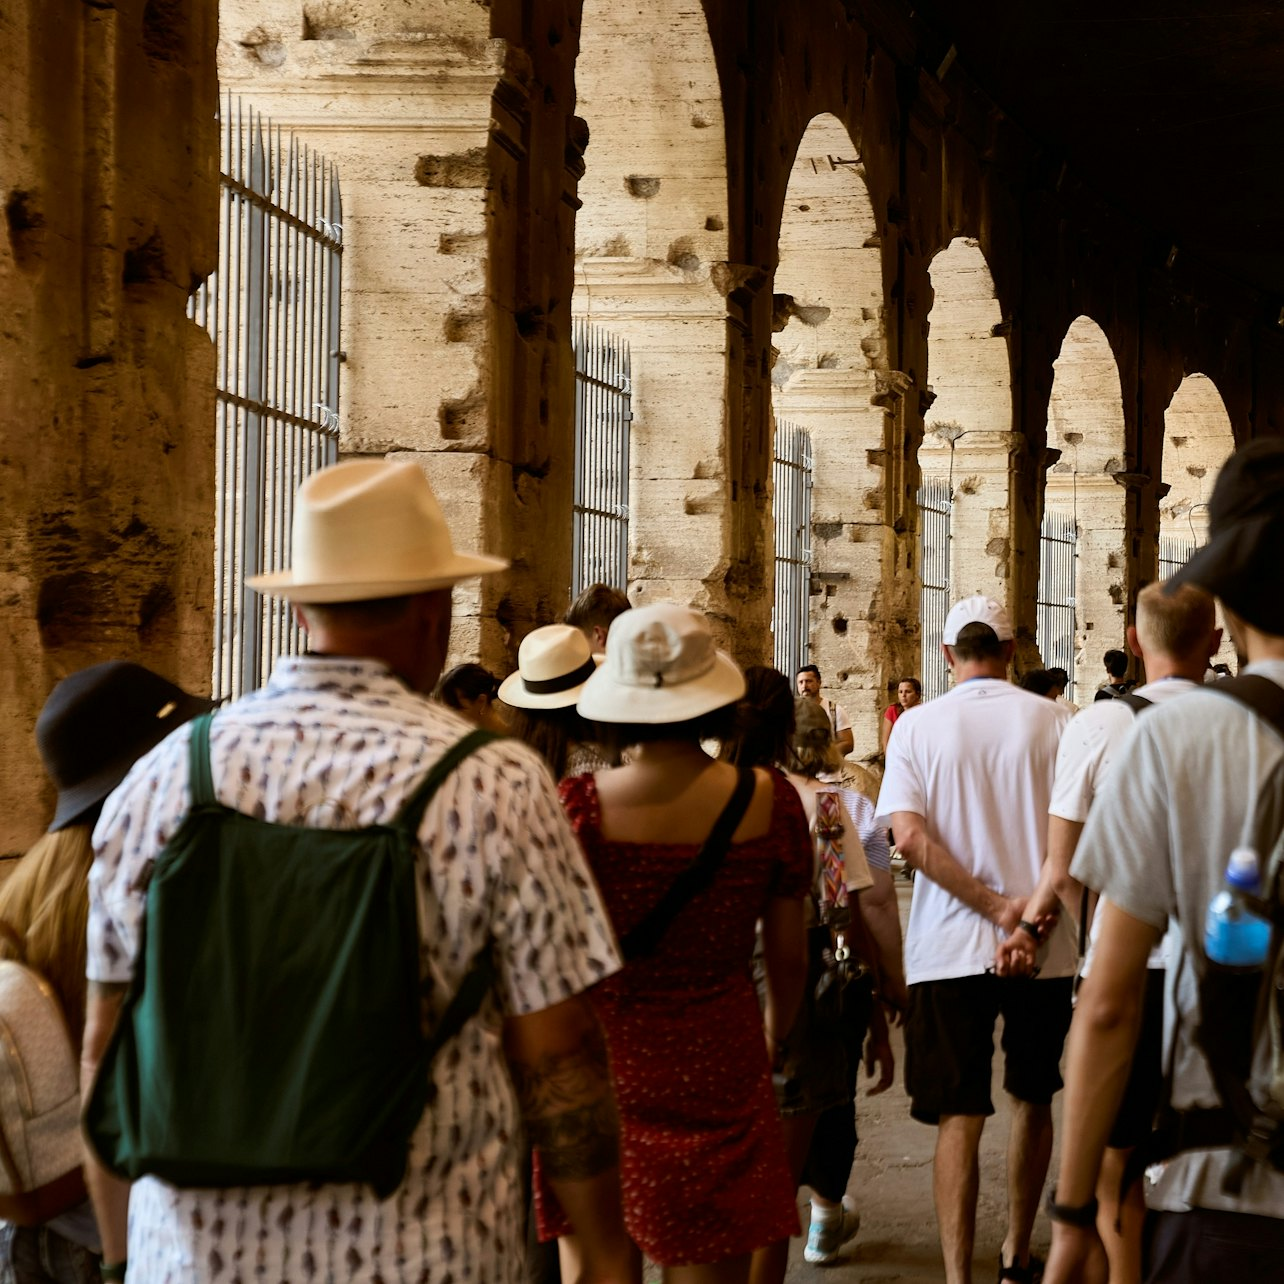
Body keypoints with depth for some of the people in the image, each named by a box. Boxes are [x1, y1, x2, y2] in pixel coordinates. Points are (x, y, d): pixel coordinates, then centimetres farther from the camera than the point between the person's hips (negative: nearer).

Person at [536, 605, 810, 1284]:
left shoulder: (578, 805, -11)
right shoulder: (769, 801, -5)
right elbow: (788, 956, 4)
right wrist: (773, 1036, 23)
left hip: (603, 1066, -1)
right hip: (716, 1068, 1)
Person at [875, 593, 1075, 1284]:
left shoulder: (917, 725, 0)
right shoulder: (1052, 720, 0)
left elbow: (909, 837, -11)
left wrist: (993, 905, -12)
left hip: (950, 946, -1)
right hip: (1045, 946, 1)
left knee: (959, 1117, 2)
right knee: (1032, 1099, 19)